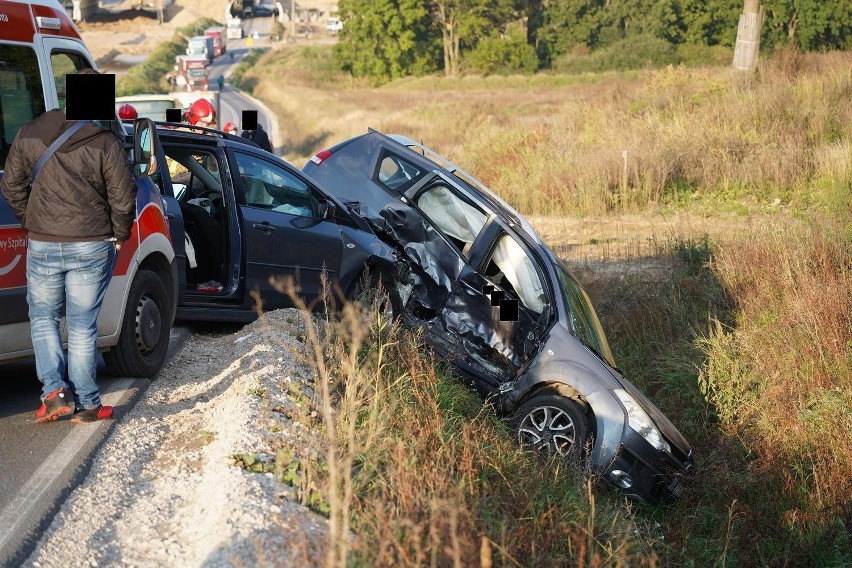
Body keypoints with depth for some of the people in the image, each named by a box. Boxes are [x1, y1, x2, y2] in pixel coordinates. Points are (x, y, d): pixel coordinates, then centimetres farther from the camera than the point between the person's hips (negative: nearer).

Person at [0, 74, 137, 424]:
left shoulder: (28, 136, 1)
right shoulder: (105, 144, -9)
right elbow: (123, 198, -7)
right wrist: (119, 236, 9)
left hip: (42, 246, 2)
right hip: (92, 247, -1)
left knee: (43, 317, 17)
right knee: (82, 326, 6)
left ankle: (54, 391, 2)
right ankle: (86, 405, 11)